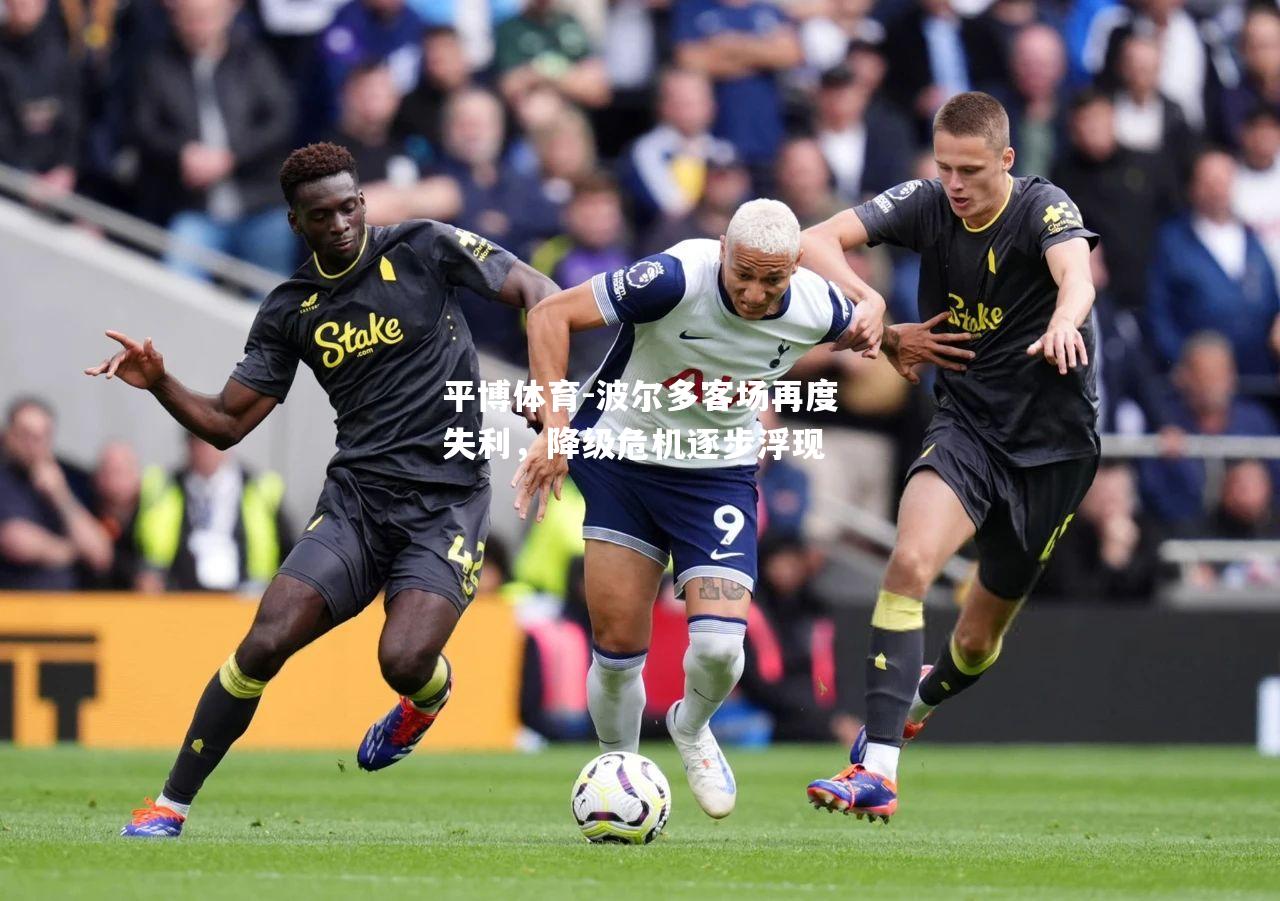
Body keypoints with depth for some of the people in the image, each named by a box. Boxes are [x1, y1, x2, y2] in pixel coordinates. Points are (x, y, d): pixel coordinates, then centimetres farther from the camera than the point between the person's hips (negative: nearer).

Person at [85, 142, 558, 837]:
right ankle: (169, 807, -2)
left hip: (448, 500, -3)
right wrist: (159, 384, -7)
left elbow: (537, 292, -2)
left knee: (405, 662, -24)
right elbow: (226, 424, 12)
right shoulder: (290, 311, 9)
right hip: (356, 494, 3)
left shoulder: (422, 250, -1)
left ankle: (426, 700, 17)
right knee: (265, 643, -14)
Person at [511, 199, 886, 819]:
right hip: (620, 458, -1)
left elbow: (858, 326, 12)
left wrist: (871, 315, -12)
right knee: (617, 647, -4)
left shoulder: (817, 311, -16)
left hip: (719, 474, 1)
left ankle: (691, 728, 19)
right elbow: (552, 314, -22)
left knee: (719, 644, -16)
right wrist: (555, 428, -28)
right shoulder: (675, 279, -27)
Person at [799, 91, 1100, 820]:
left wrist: (1065, 321, -61)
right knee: (910, 561, -27)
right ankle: (878, 769, -30)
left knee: (979, 639, 10)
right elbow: (817, 241, -13)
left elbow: (1076, 273, -38)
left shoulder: (1043, 208, -17)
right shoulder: (926, 206, -7)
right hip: (966, 425, 2)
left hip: (1053, 440, -2)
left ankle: (920, 698, 47)